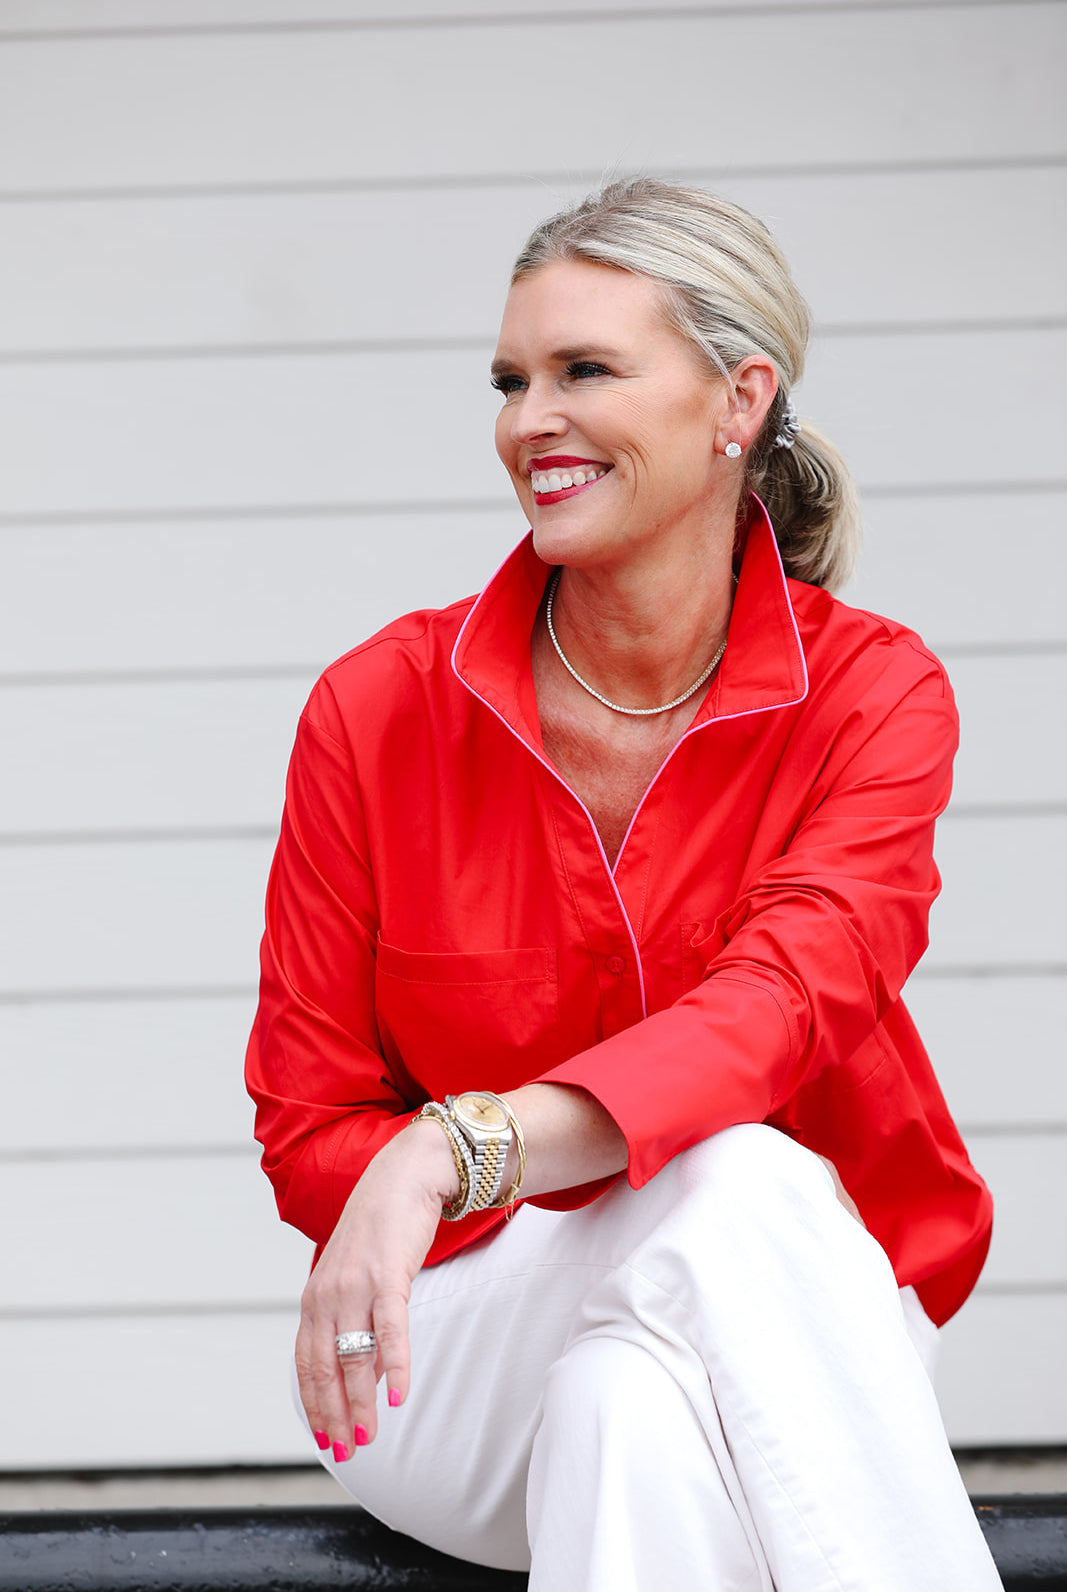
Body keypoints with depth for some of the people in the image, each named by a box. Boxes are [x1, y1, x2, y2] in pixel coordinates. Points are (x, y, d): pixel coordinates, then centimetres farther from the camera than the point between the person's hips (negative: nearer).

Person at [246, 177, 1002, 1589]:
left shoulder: (875, 693, -6)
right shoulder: (380, 708, -5)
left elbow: (784, 1003, -24)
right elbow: (310, 1129, -2)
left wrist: (457, 1147, -42)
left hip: (787, 1344, 0)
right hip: (467, 1348, 0)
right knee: (731, 1188, -33)